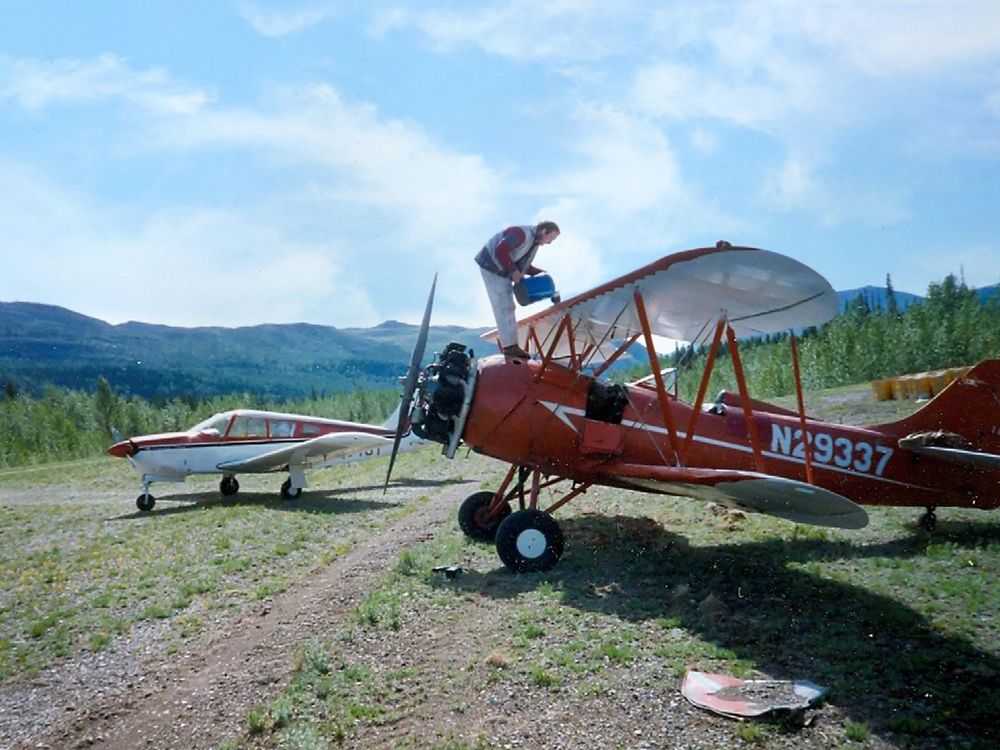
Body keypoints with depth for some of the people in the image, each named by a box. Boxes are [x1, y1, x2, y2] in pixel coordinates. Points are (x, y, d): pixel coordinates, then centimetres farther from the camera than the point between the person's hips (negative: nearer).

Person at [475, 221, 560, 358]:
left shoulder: (535, 242, 8)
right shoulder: (523, 234, -23)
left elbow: (524, 265, 15)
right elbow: (500, 251, -29)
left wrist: (540, 273, 0)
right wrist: (513, 271, -24)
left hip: (502, 272, 10)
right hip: (491, 267, -10)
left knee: (507, 306, 11)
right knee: (503, 306, -13)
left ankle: (507, 342, 16)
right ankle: (510, 345, -13)